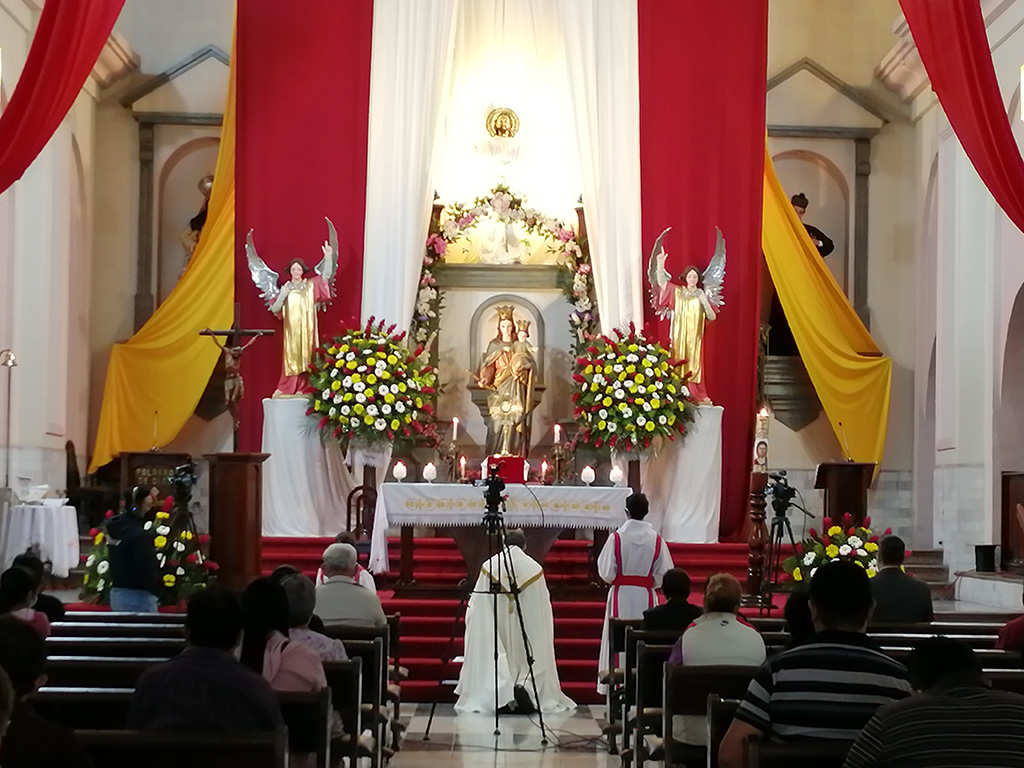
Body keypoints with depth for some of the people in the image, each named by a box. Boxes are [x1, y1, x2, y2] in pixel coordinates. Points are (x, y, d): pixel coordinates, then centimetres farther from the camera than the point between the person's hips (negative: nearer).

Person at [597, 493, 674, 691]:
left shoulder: (616, 538, -9)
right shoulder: (656, 540, -4)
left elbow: (606, 572, -8)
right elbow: (664, 573, -2)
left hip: (621, 596, -1)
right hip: (646, 597, 1)